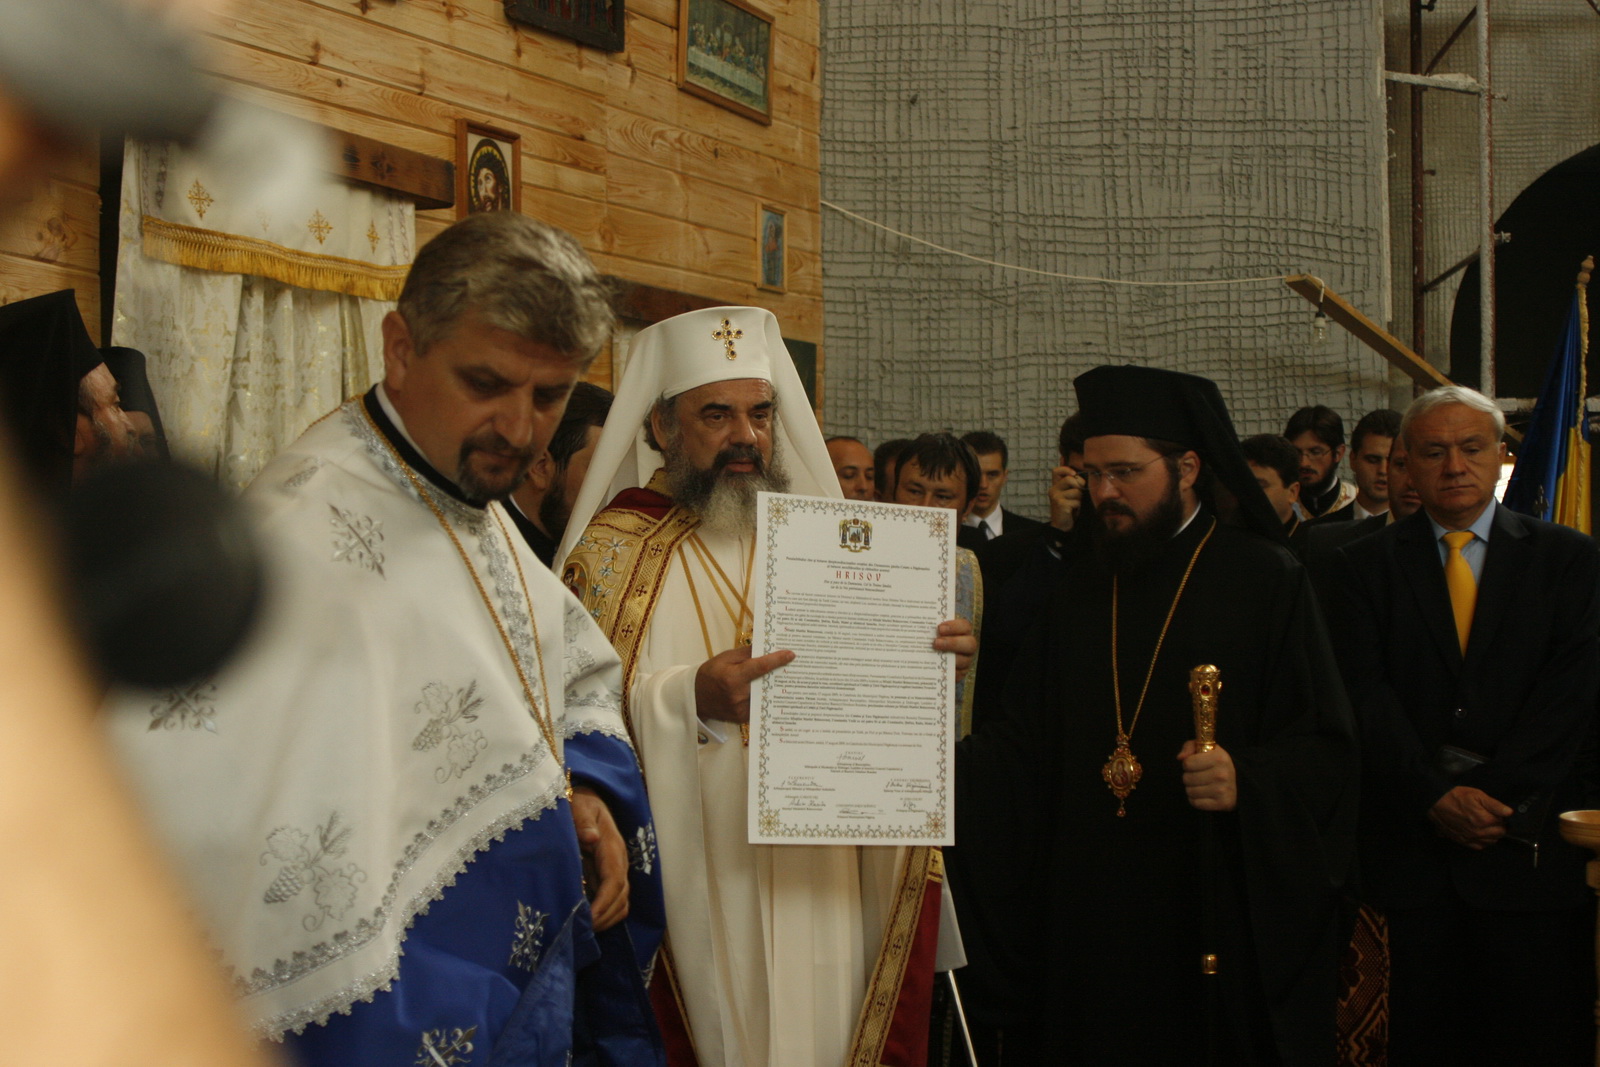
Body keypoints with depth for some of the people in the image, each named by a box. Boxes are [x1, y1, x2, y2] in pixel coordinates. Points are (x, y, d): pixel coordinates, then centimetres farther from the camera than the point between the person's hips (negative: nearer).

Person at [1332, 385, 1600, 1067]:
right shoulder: (1366, 566, 9)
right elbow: (1366, 695, -1)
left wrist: (1491, 795, -12)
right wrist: (1436, 797, -13)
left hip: (1532, 847, 0)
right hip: (1415, 845, 0)